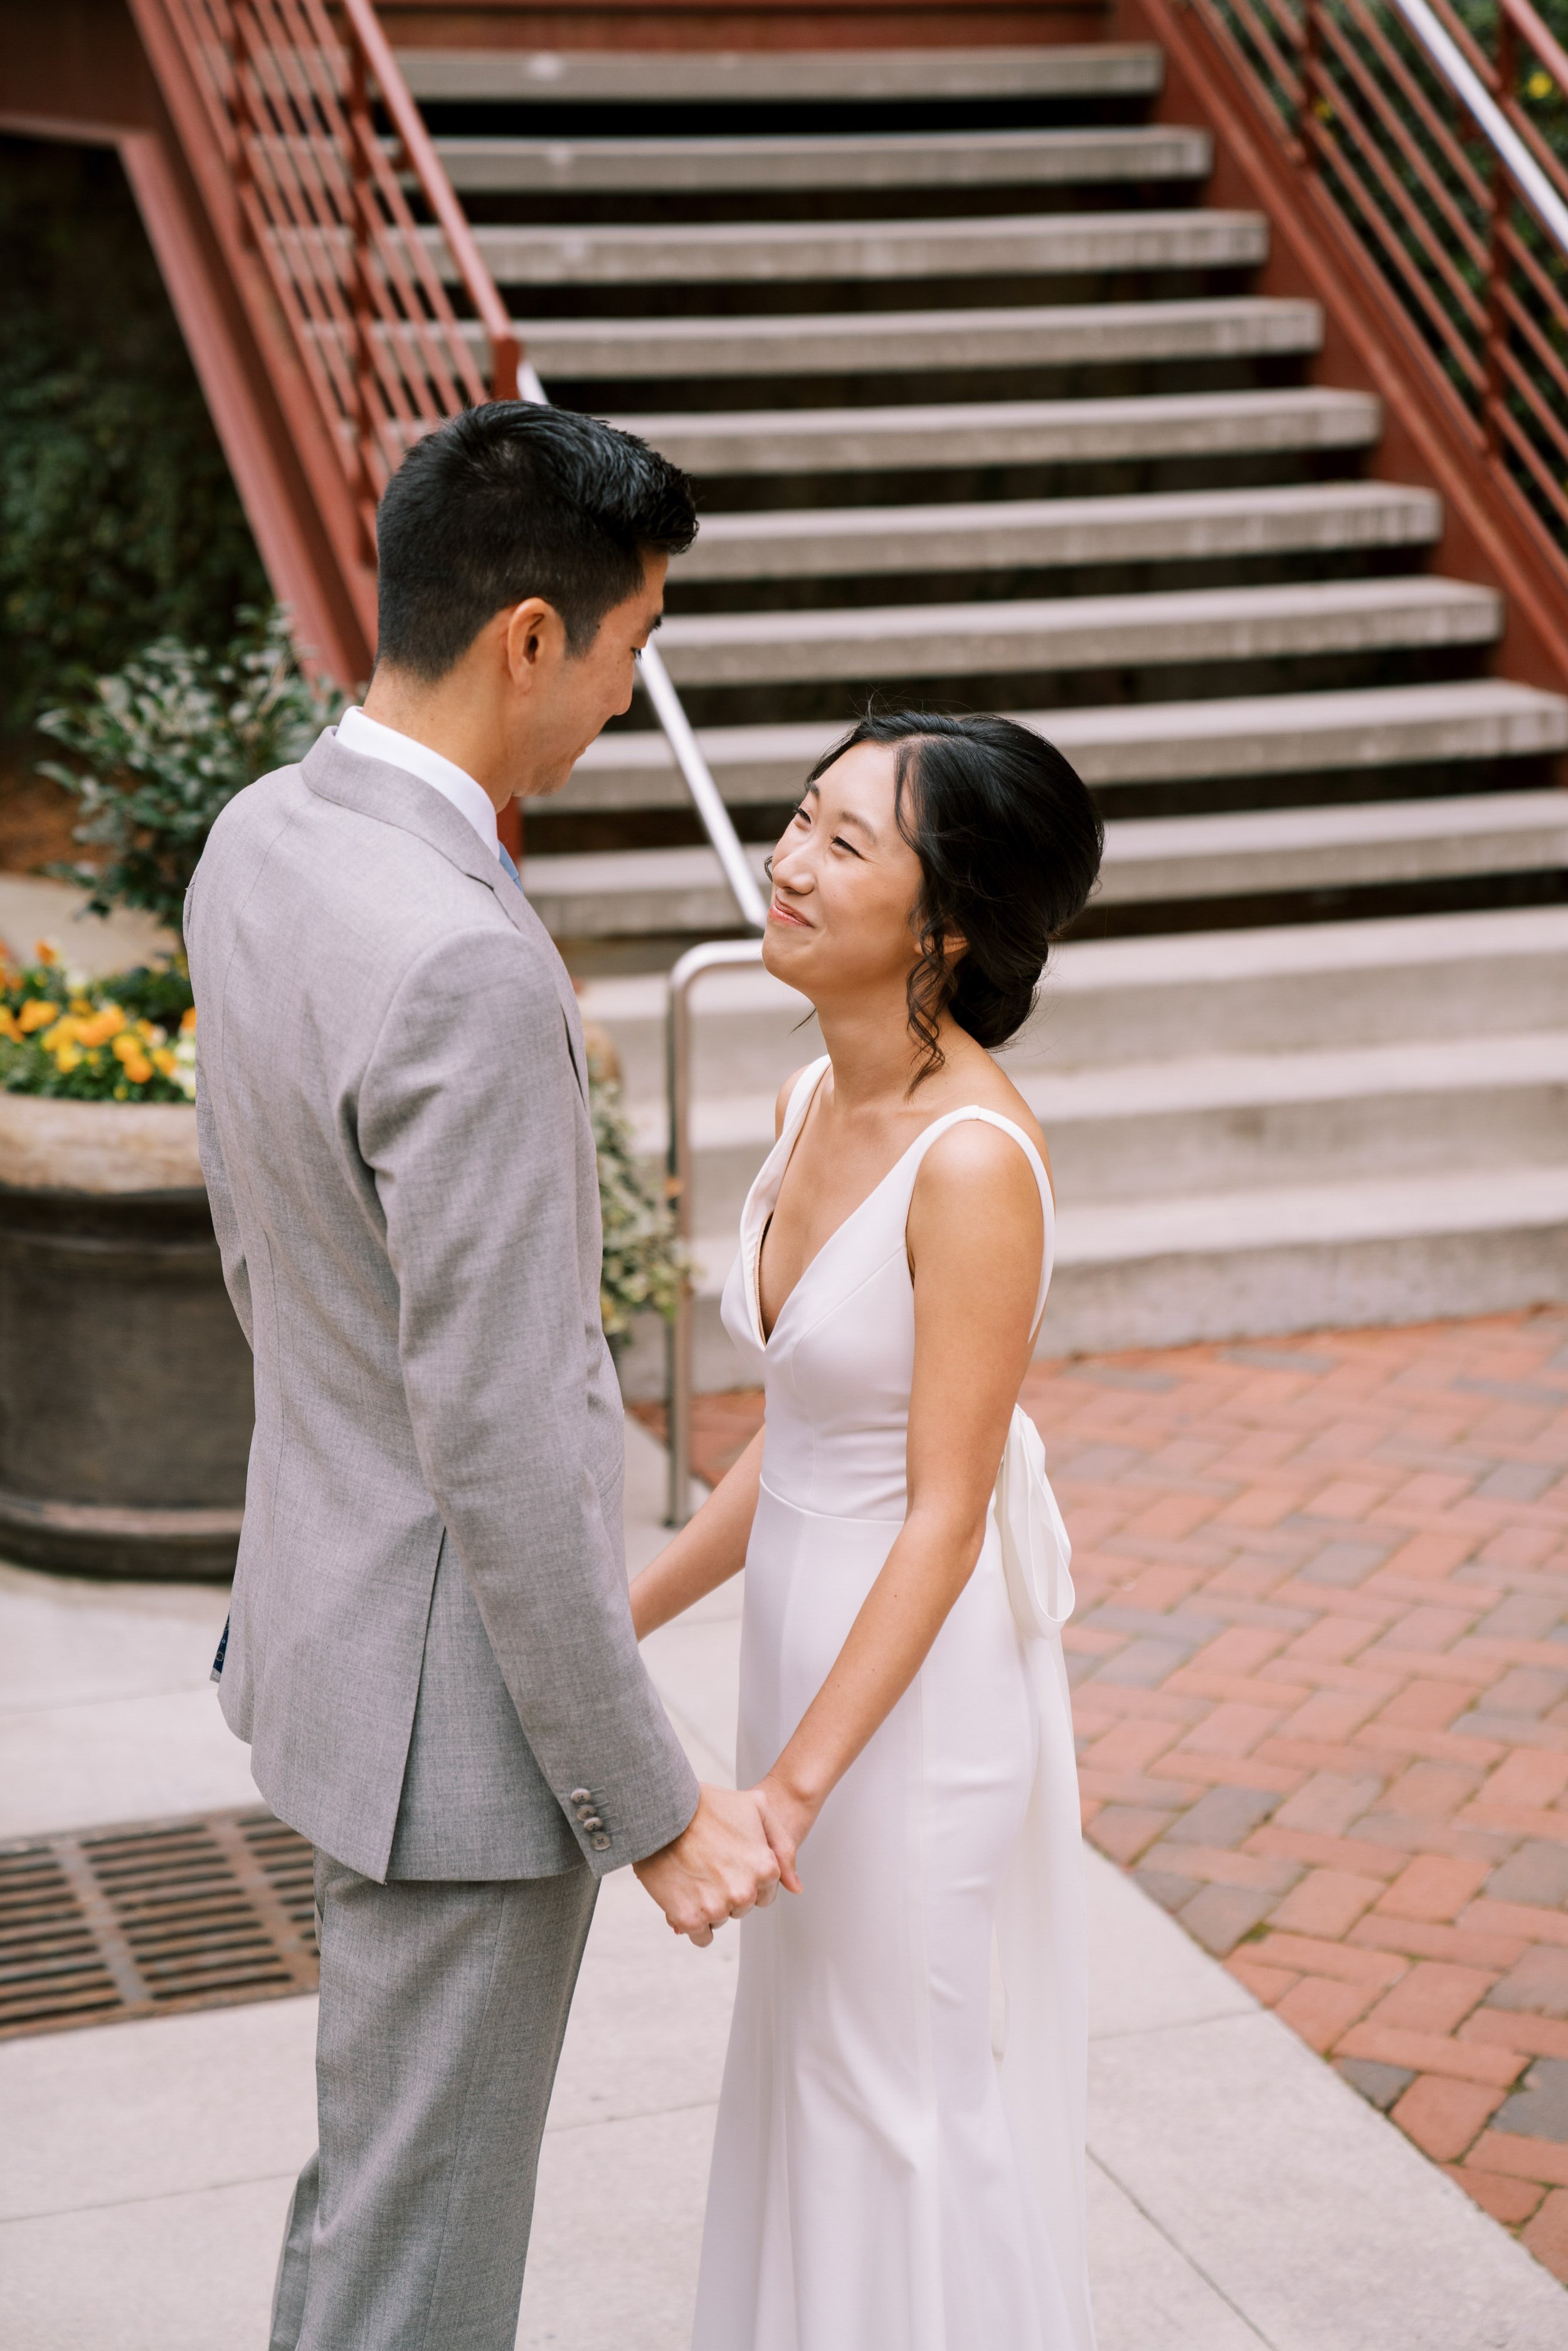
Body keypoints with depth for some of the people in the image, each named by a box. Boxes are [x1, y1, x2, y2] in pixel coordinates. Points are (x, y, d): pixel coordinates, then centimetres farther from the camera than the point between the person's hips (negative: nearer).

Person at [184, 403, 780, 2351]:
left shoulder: (259, 839, 0)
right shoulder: (468, 968, -31)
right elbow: (505, 1448, -28)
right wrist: (650, 1804, -18)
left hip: (324, 1591, 9)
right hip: (462, 1696, -9)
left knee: (386, 2141, 28)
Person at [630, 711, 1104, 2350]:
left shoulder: (974, 1158, -24)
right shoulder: (816, 1101, 2)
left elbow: (948, 1515, -22)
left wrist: (794, 1784, -23)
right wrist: (626, 1618, 12)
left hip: (919, 1668, -8)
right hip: (805, 1632, 9)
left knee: (901, 2097, 9)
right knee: (808, 2064, 22)